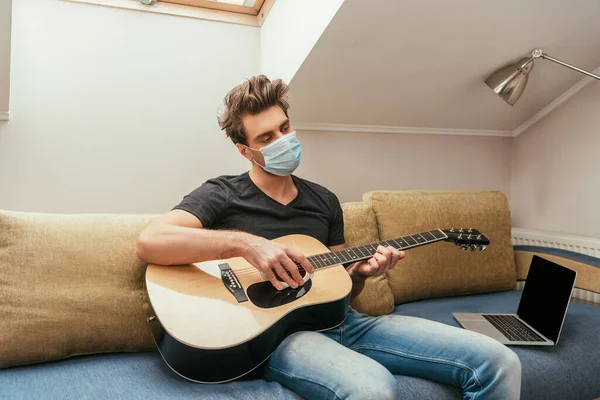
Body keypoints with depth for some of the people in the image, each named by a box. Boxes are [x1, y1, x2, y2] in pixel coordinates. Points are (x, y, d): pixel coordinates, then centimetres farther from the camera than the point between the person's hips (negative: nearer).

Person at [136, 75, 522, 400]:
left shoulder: (325, 201, 18)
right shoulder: (222, 195, 2)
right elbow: (150, 242, -15)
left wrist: (361, 271, -1)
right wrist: (246, 243, -23)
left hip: (338, 320, 6)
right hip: (272, 329, -5)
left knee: (498, 361, -8)